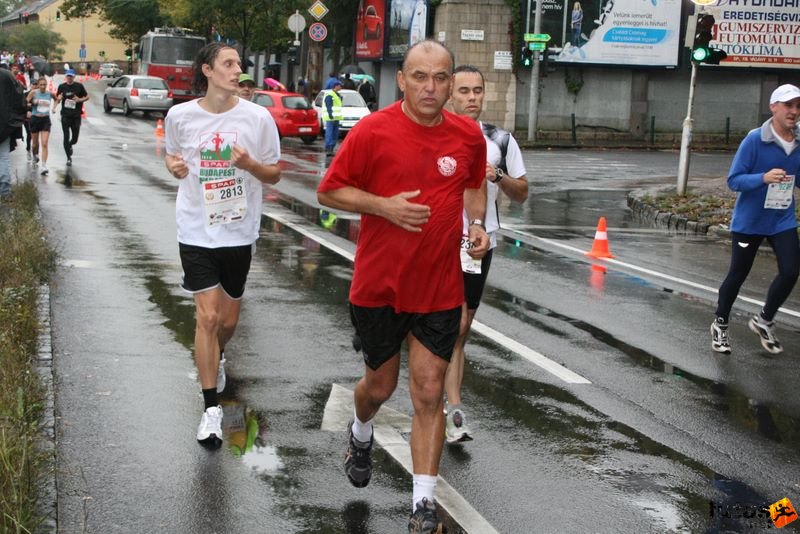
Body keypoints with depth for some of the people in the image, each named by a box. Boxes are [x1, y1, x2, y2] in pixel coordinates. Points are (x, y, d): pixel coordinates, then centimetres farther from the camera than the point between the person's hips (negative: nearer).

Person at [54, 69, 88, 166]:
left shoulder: (79, 86, 0)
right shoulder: (62, 87, 3)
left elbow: (87, 96, 7)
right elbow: (57, 99, 11)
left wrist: (80, 100, -11)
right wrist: (54, 107, -8)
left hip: (76, 116, 0)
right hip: (65, 115, 0)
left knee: (75, 138, 5)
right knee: (66, 137, -4)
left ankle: (70, 145, 41)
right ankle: (69, 158, 6)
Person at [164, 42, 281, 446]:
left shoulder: (257, 117, -6)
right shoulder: (180, 116, -4)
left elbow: (274, 174, 2)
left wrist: (249, 164, -19)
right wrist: (174, 166, -9)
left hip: (239, 232, 1)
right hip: (196, 231, -1)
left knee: (228, 319, 13)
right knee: (208, 316, -10)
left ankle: (216, 357, 49)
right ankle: (211, 408, 0)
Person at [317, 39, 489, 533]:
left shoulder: (469, 135, -1)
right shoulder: (373, 131, -11)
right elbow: (329, 191, -5)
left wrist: (478, 225, 0)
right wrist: (384, 205, -19)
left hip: (440, 289, 1)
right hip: (379, 285, -1)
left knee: (429, 393, -1)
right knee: (380, 385, 15)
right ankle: (361, 435, 51)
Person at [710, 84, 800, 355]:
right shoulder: (754, 140, -18)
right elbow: (734, 180, -16)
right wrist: (763, 178, -32)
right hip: (748, 220, -4)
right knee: (737, 275, 9)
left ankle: (764, 321, 18)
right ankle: (720, 325, 31)